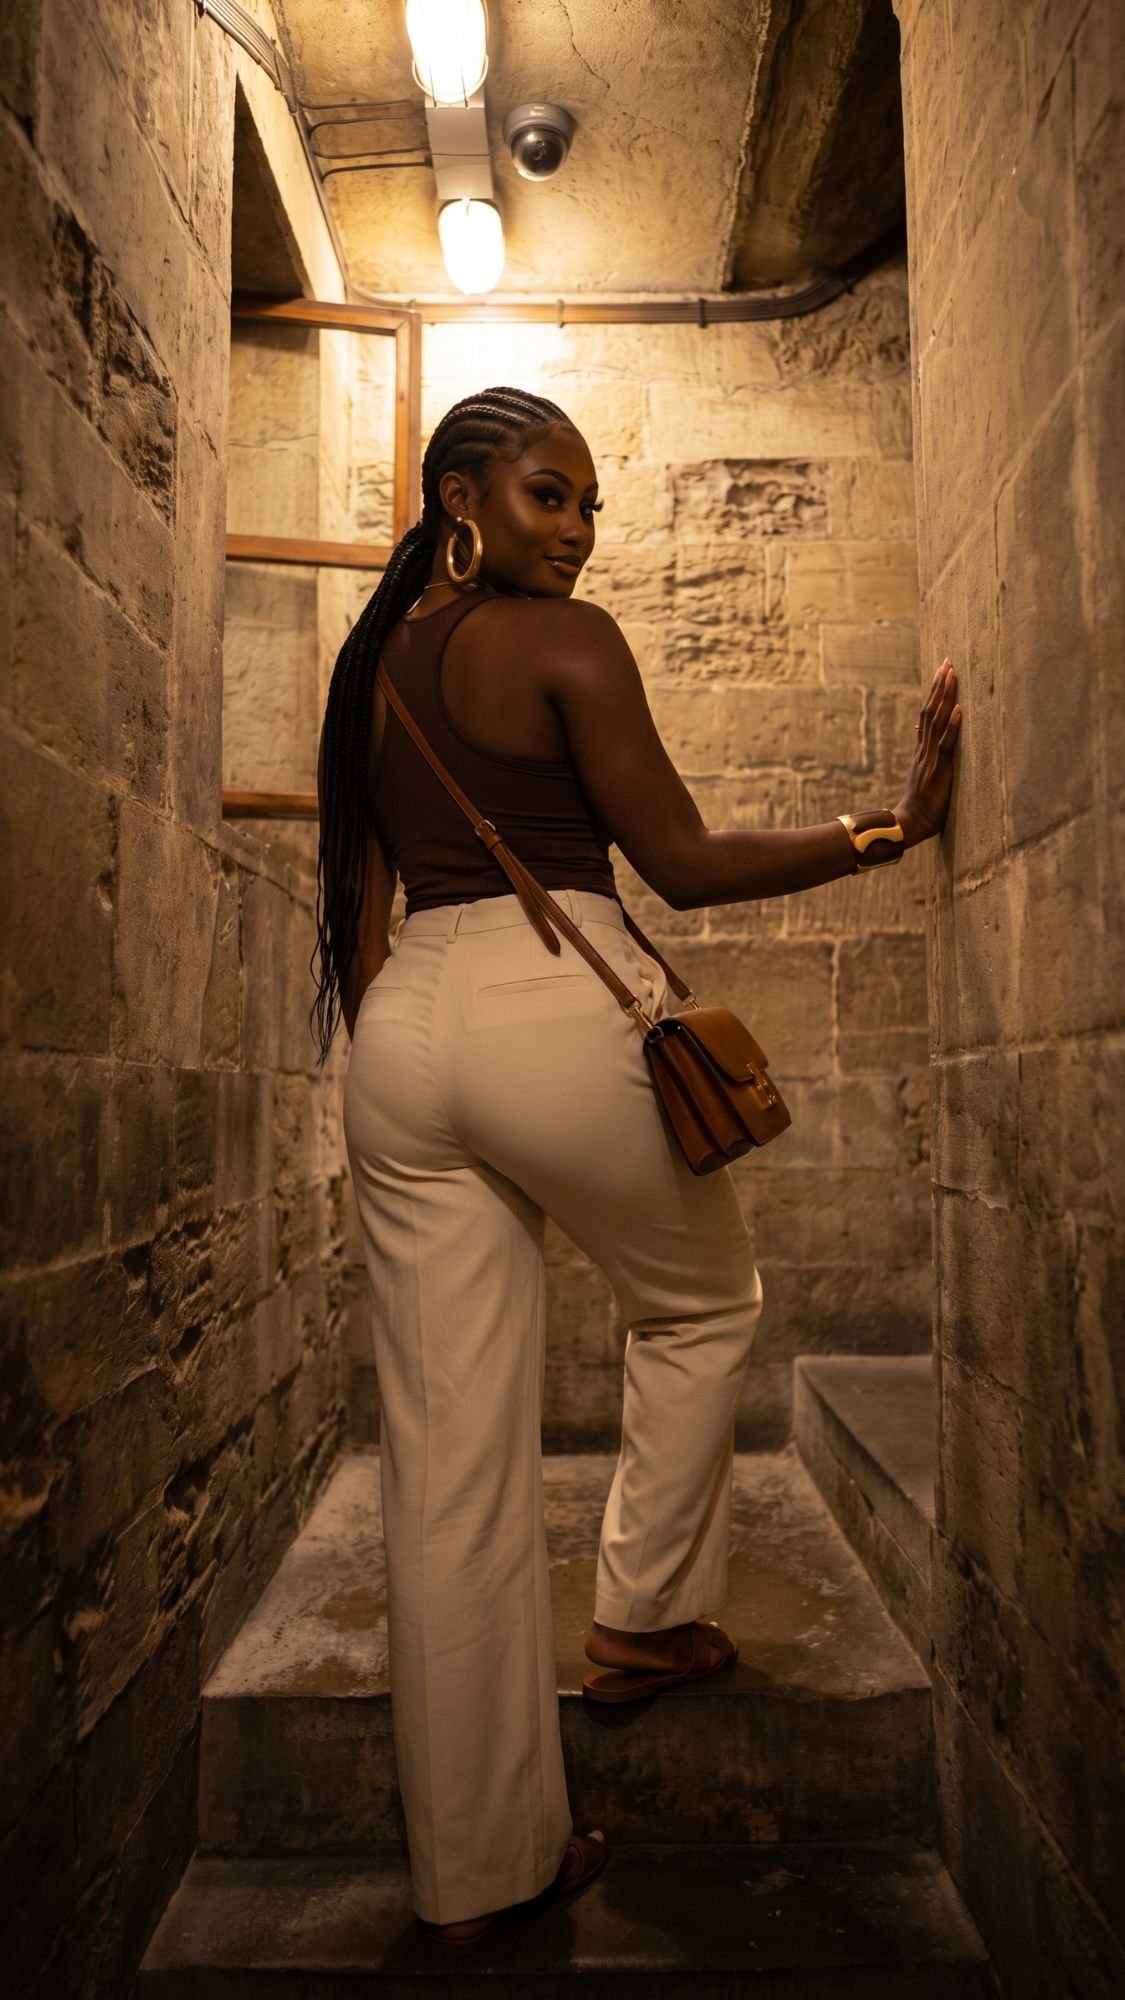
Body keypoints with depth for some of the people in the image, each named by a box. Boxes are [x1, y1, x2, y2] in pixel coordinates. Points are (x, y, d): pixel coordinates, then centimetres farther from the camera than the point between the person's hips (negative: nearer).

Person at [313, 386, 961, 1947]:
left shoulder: (377, 663, 19)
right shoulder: (567, 642, -2)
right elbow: (685, 864, -6)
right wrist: (890, 829, 0)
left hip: (405, 1033, 7)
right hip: (559, 1014, -7)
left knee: (446, 1461, 9)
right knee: (705, 1303, 24)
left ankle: (472, 1869, 23)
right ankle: (645, 1618, 32)